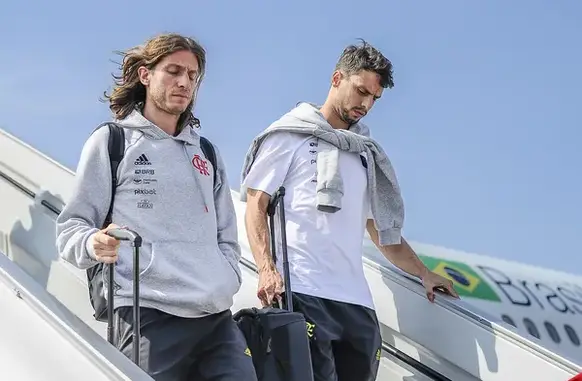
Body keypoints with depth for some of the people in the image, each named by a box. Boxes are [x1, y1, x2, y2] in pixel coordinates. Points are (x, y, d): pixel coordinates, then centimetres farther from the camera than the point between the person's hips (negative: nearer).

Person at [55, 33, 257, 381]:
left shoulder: (207, 153, 23)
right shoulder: (111, 141, 7)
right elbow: (72, 225, 3)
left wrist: (227, 284, 9)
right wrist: (93, 244, -19)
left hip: (217, 319, 5)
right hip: (149, 316, -5)